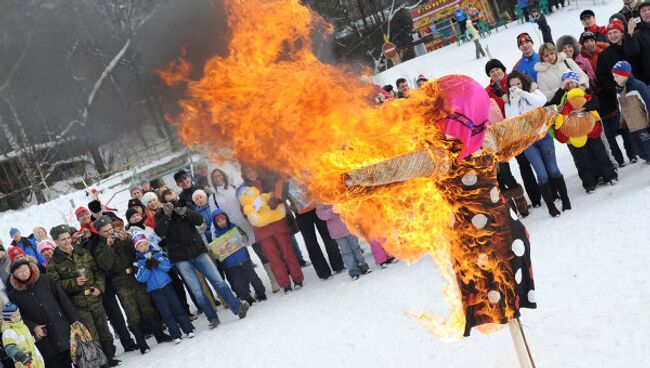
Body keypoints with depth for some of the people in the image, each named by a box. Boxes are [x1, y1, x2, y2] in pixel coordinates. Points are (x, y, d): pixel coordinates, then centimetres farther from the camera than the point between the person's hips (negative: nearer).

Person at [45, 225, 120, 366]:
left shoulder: (83, 253, 7)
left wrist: (99, 286, -4)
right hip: (78, 305, -4)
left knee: (104, 331, 12)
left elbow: (97, 271, 11)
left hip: (95, 299, 4)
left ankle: (110, 357, 27)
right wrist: (74, 283, -20)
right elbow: (55, 284, -9)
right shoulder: (54, 262, -6)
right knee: (92, 335, -5)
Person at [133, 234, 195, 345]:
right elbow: (141, 278, -9)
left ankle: (188, 329, 8)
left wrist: (157, 263, -19)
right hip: (155, 290, -2)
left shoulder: (157, 254, 6)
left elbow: (168, 266, -4)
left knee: (177, 308, 1)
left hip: (167, 285, 2)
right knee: (166, 313, -3)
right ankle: (176, 335, 0)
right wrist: (147, 267, -19)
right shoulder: (138, 262, 1)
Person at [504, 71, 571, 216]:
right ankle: (551, 206, 1)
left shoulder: (533, 92, 4)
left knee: (553, 170, 2)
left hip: (543, 135, 0)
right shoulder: (509, 103, 5)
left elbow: (542, 101, -19)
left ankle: (565, 200, 17)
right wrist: (514, 101, -16)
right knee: (542, 174, -7)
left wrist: (523, 93, -21)